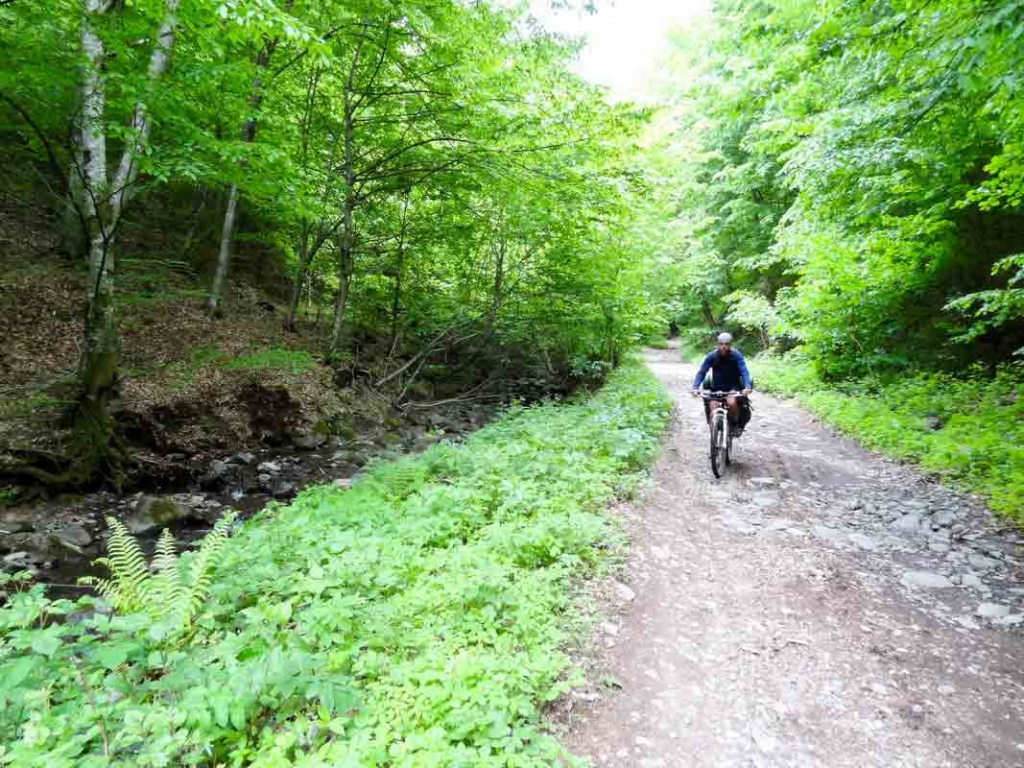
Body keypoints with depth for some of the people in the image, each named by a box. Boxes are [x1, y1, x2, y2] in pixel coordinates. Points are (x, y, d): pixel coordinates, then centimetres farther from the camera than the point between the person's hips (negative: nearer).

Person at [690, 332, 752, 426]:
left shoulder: (736, 355, -13)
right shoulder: (712, 356, -11)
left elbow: (744, 371, -21)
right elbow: (701, 372, -13)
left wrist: (747, 387, -39)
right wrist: (695, 388, -29)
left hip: (733, 387, -1)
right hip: (716, 388, 1)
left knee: (732, 402, -31)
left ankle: (735, 425, -6)